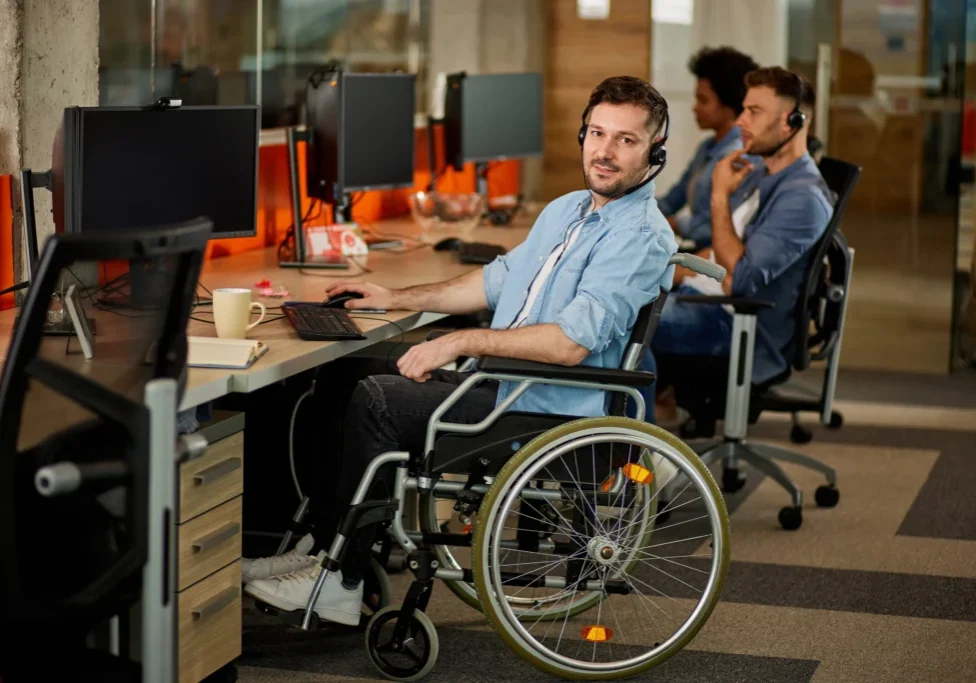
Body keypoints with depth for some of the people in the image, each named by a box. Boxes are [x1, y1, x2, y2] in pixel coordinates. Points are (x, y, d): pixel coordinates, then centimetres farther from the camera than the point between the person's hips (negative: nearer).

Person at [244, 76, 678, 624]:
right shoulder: (567, 210, 15)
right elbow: (500, 279, 27)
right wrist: (397, 298, 22)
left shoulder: (642, 238, -16)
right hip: (500, 379, 10)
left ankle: (341, 582, -8)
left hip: (545, 410, -10)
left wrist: (459, 342, -23)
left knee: (376, 402, -18)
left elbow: (571, 342, -26)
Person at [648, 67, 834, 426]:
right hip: (702, 300, 10)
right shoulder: (759, 177, 14)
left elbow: (739, 278, -25)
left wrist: (720, 195, -20)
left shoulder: (804, 198, -18)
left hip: (740, 325, -10)